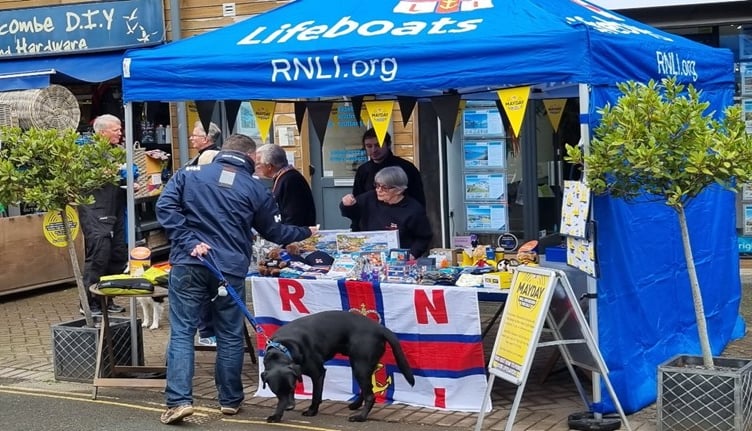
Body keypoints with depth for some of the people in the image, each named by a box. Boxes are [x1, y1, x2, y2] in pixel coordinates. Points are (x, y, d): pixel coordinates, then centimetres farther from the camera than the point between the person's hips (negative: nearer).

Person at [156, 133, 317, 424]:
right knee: (230, 336, 11)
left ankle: (179, 400, -11)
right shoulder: (256, 188, 8)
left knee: (182, 332, 0)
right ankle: (230, 400, 19)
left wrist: (188, 241, -7)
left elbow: (165, 206, -5)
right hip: (231, 269, 1)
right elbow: (274, 232, 17)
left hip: (189, 264, 0)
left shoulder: (189, 174, 7)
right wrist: (305, 233, 34)